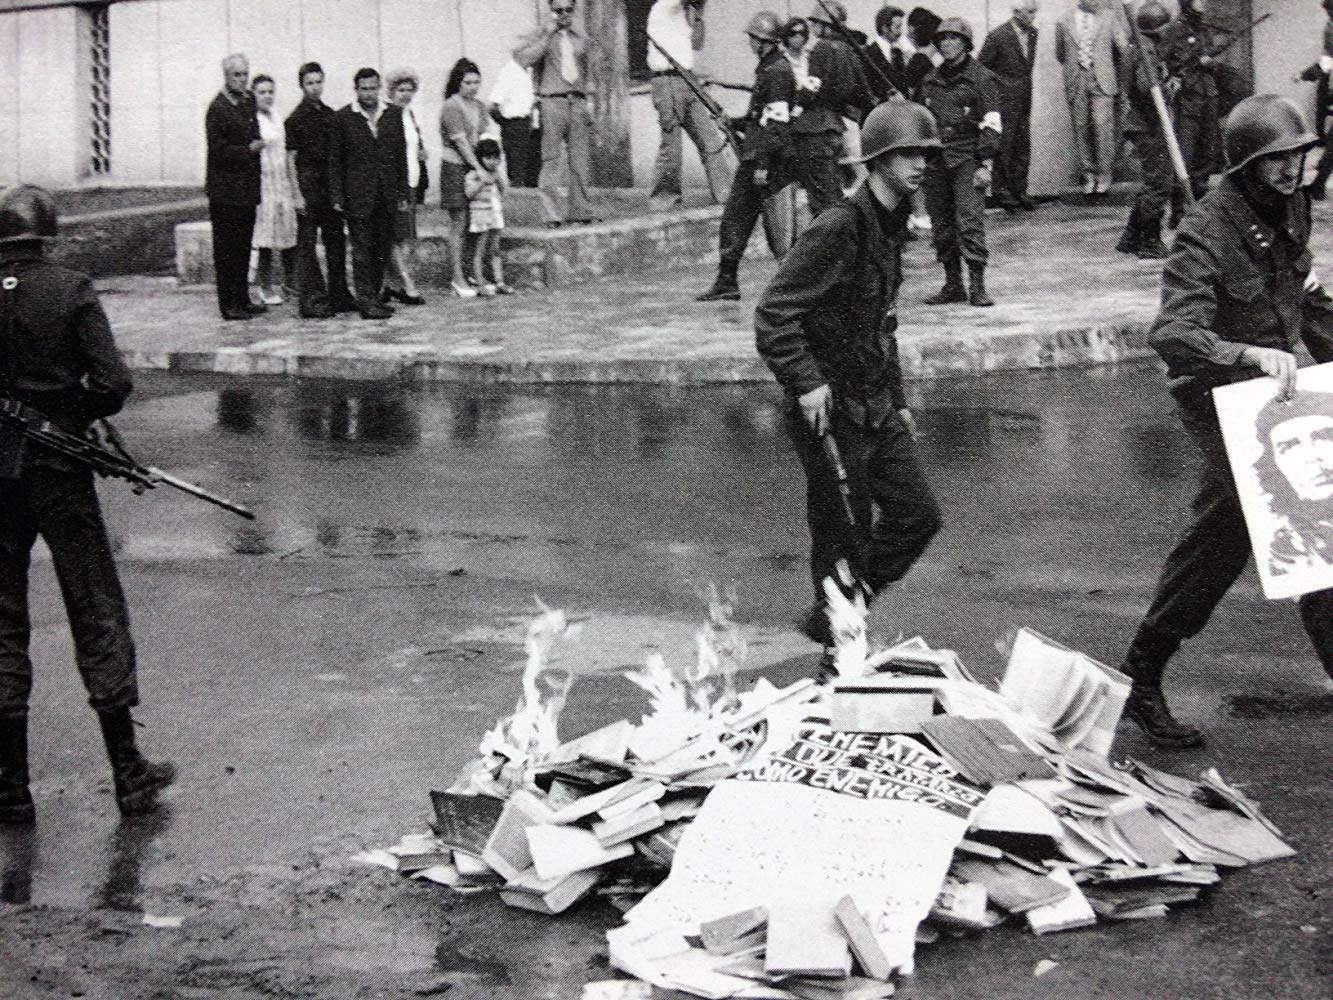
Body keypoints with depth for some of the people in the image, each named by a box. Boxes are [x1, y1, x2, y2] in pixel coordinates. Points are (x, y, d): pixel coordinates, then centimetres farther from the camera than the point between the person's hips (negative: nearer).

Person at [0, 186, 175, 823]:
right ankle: (128, 772, 11)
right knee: (97, 611, 8)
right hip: (59, 470, -1)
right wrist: (73, 418, 5)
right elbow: (113, 383, -12)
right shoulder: (71, 290, -7)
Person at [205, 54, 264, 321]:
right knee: (226, 249, -2)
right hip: (225, 190, -7)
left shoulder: (248, 103, 11)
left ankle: (242, 299, 20)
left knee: (243, 247, 13)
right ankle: (228, 304, 2)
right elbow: (218, 151, -15)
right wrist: (248, 150, -19)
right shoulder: (218, 108, -12)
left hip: (247, 188, 8)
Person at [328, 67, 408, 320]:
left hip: (386, 194, 4)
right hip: (357, 194, -4)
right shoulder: (344, 117, -3)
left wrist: (403, 191, 6)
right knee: (362, 249, -4)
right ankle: (366, 301, -2)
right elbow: (335, 159, 0)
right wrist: (336, 196, -5)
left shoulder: (393, 114, 7)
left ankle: (374, 296, 20)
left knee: (382, 248, 9)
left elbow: (401, 154, 10)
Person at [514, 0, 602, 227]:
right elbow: (521, 59, -15)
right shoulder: (541, 36, 2)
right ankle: (552, 214, -6)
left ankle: (579, 211, 10)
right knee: (551, 159, -7)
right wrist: (547, 35, -15)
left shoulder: (583, 39, 15)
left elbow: (592, 69, 26)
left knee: (581, 159, 3)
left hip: (578, 102, 4)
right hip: (552, 103, -4)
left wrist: (589, 98, 17)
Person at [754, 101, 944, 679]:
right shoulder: (840, 229, -18)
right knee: (844, 539, -1)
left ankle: (832, 622, 25)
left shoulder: (892, 226, 12)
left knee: (917, 514, 10)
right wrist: (807, 383, -27)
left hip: (875, 409, 9)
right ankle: (840, 660, 14)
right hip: (830, 411, -9)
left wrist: (898, 402, 22)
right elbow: (773, 314, -21)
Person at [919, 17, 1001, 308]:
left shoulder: (980, 77, -1)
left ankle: (977, 286, -11)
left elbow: (990, 124, -5)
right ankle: (953, 284, 12)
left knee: (970, 221, -12)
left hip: (967, 159, -6)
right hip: (936, 160, 6)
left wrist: (985, 164, -11)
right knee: (941, 224, 5)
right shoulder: (931, 80, 15)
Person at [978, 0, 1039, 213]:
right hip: (1004, 99, -6)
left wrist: (1026, 88, 14)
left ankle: (1019, 191, 13)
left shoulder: (1032, 34, 8)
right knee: (1004, 146, -4)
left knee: (1023, 147, 7)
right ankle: (1002, 190, 4)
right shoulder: (998, 36, -12)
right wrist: (1000, 83, -7)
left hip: (1024, 99, 6)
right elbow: (980, 67, -7)